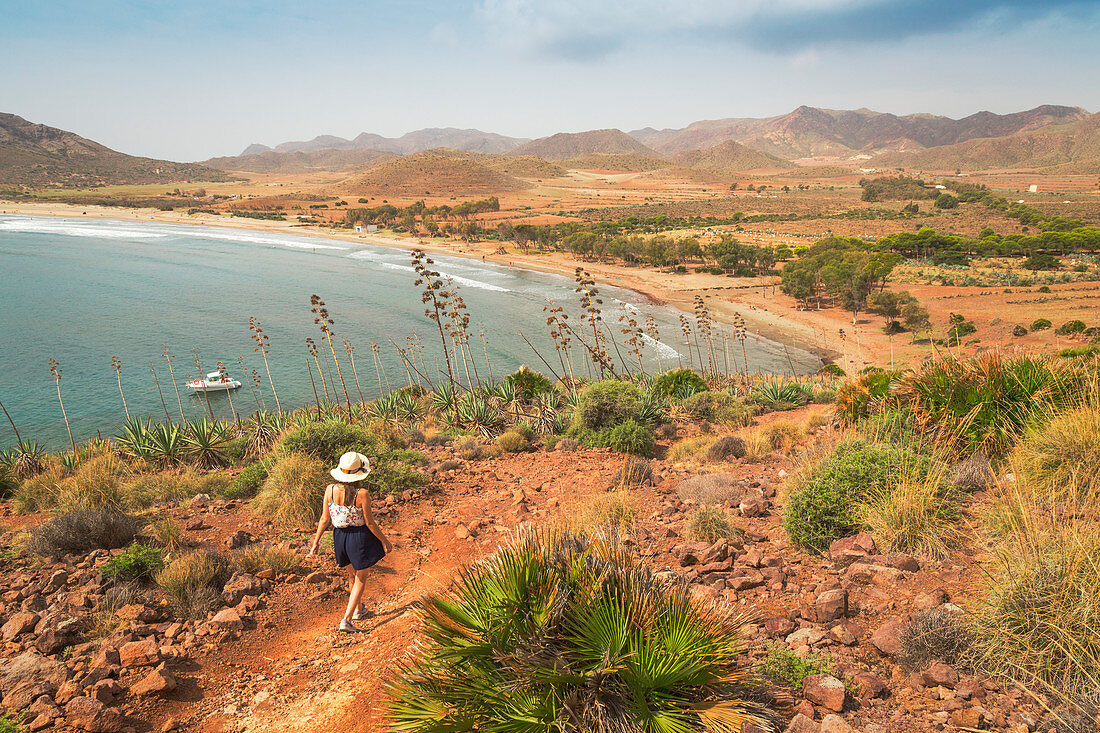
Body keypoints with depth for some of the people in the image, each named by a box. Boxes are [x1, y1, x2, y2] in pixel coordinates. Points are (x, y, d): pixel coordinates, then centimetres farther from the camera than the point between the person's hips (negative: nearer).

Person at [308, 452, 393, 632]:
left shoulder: (330, 490, -14)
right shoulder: (362, 494, -25)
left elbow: (325, 519, -6)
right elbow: (370, 523, -16)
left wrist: (316, 542, 6)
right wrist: (384, 541, -2)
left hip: (340, 536, 4)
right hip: (360, 536, -4)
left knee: (352, 574, 27)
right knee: (361, 578, 15)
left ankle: (359, 609, 46)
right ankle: (346, 619, 7)